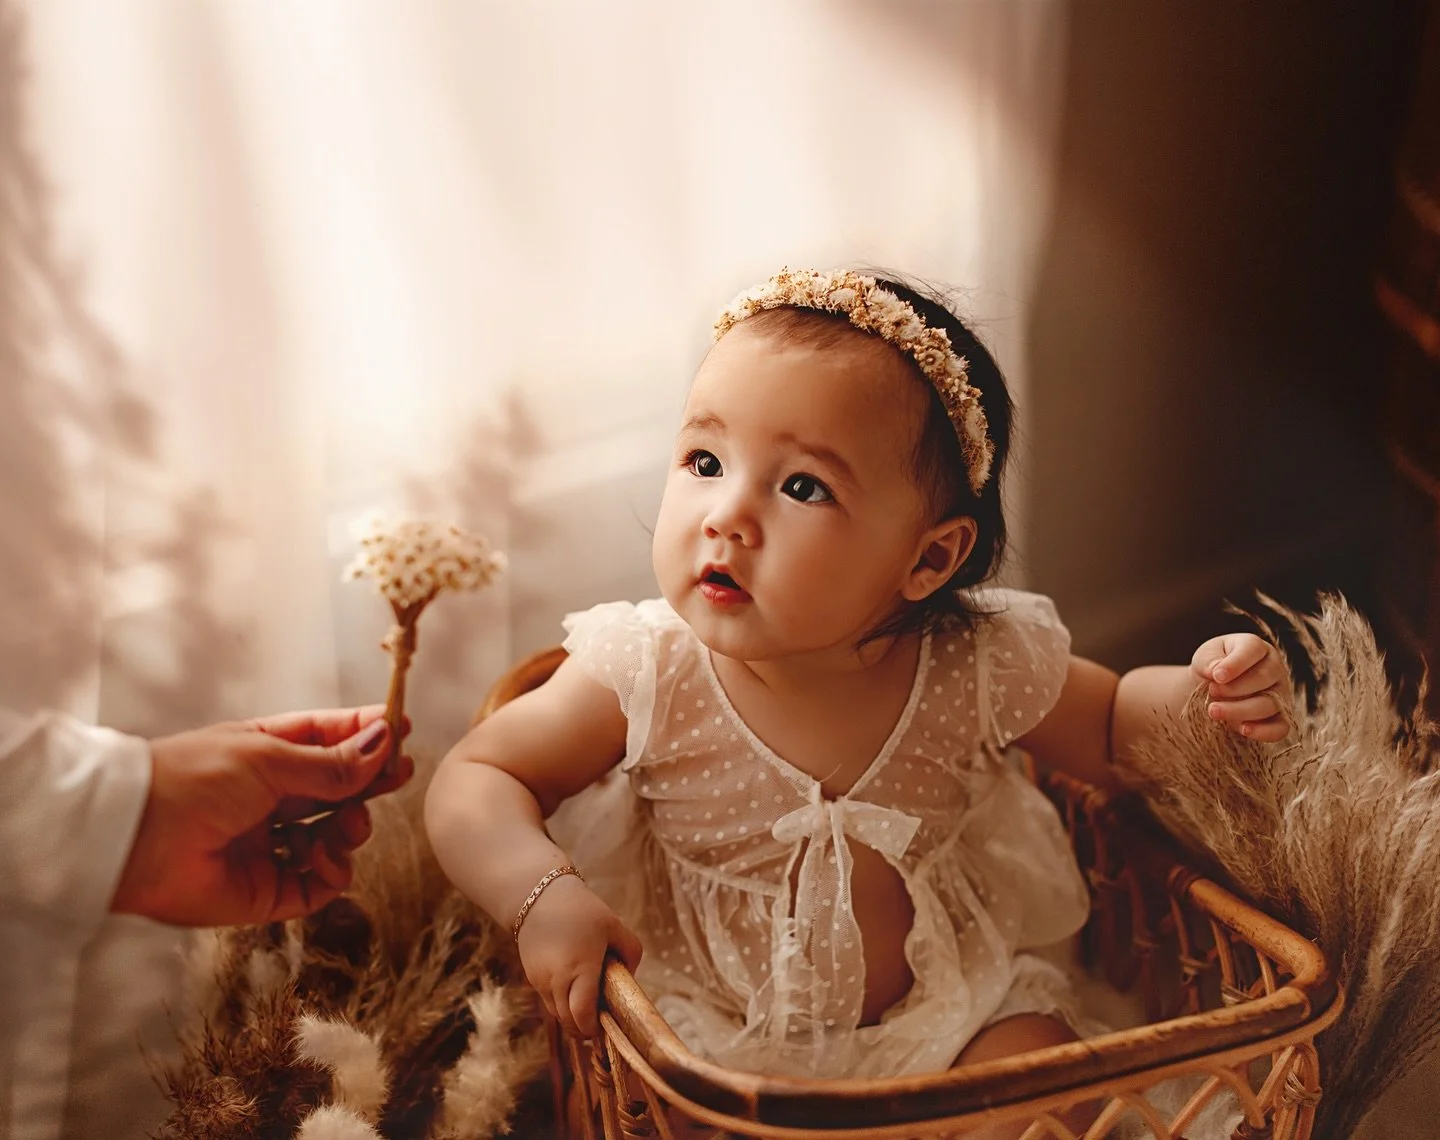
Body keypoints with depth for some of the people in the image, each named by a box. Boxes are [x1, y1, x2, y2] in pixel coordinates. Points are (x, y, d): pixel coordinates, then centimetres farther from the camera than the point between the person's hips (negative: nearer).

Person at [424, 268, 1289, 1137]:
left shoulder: (981, 669, -17)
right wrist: (543, 895, -31)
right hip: (712, 1035, 0)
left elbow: (1108, 727, 3)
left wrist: (1202, 687, -17)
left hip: (948, 1007, 1)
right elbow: (474, 781, -12)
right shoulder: (648, 676, -22)